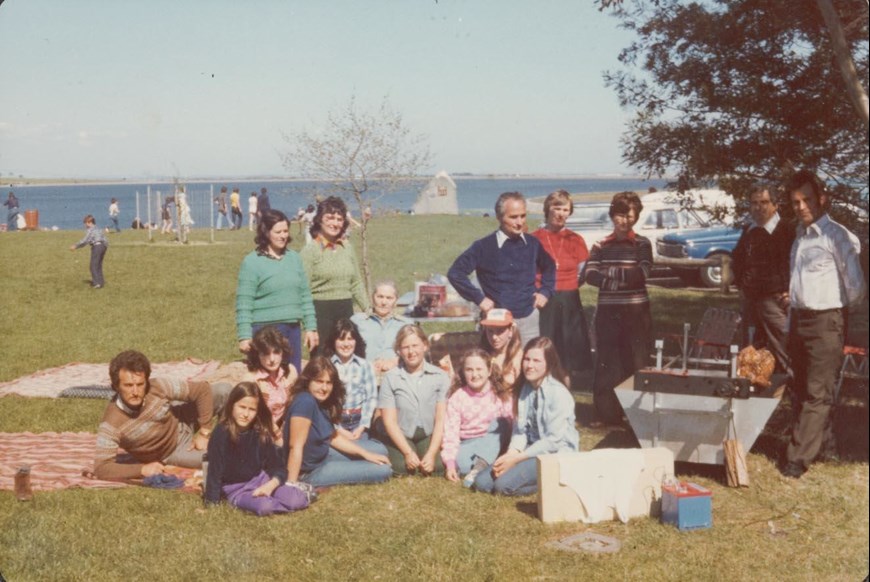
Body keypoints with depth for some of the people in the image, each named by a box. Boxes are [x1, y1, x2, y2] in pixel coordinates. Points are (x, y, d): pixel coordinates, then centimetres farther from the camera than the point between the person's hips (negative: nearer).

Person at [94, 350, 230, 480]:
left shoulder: (158, 387, -30)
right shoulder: (111, 424, -34)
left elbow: (203, 390, -19)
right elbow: (101, 468, -33)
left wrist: (204, 433, -19)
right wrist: (142, 469, -41)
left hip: (181, 423, 2)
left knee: (224, 390, -17)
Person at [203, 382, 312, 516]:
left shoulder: (261, 433, -2)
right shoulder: (221, 433, -15)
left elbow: (279, 468, -1)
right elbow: (214, 471, -15)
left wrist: (271, 485, -21)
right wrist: (211, 505, -19)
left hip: (260, 480, 4)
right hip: (235, 489, -4)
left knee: (297, 500, -21)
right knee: (264, 506, -35)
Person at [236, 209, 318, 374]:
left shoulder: (294, 258, 10)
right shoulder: (252, 262, -5)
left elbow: (305, 296, 14)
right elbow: (244, 304, -7)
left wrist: (311, 328, 9)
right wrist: (244, 336, -13)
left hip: (293, 328, 5)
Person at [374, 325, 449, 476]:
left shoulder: (440, 376, -6)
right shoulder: (390, 378, -8)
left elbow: (441, 419, -7)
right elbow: (389, 421, -9)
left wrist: (431, 454, -15)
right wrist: (408, 453, -16)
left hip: (428, 435, 1)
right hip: (399, 436, -1)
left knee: (438, 466, -22)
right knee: (403, 467, -24)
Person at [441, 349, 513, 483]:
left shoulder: (501, 395, -3)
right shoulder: (457, 398, -4)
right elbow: (451, 432, -10)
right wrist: (450, 463, -22)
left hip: (493, 442, 2)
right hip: (468, 444, -2)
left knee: (500, 423, -28)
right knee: (462, 465, -36)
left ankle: (480, 465, -36)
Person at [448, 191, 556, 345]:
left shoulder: (532, 244, 4)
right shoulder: (484, 247, -8)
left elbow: (549, 267, 24)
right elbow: (455, 273, -7)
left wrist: (545, 291, 10)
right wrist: (478, 298, -9)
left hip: (529, 319, 4)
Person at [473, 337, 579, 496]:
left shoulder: (558, 394, -16)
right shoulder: (525, 389, 6)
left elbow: (554, 441, -18)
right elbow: (520, 430, 4)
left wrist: (517, 458, -17)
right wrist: (511, 453, -16)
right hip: (533, 450, 8)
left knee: (504, 484, -24)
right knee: (481, 482, -5)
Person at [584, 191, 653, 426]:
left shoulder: (642, 244, 4)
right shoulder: (600, 245, 9)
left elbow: (640, 275, -11)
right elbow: (591, 275, -4)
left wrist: (610, 273, -13)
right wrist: (623, 278, -15)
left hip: (636, 312, -2)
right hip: (607, 312, 2)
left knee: (637, 363, 0)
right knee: (606, 364, 3)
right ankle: (606, 413, 10)